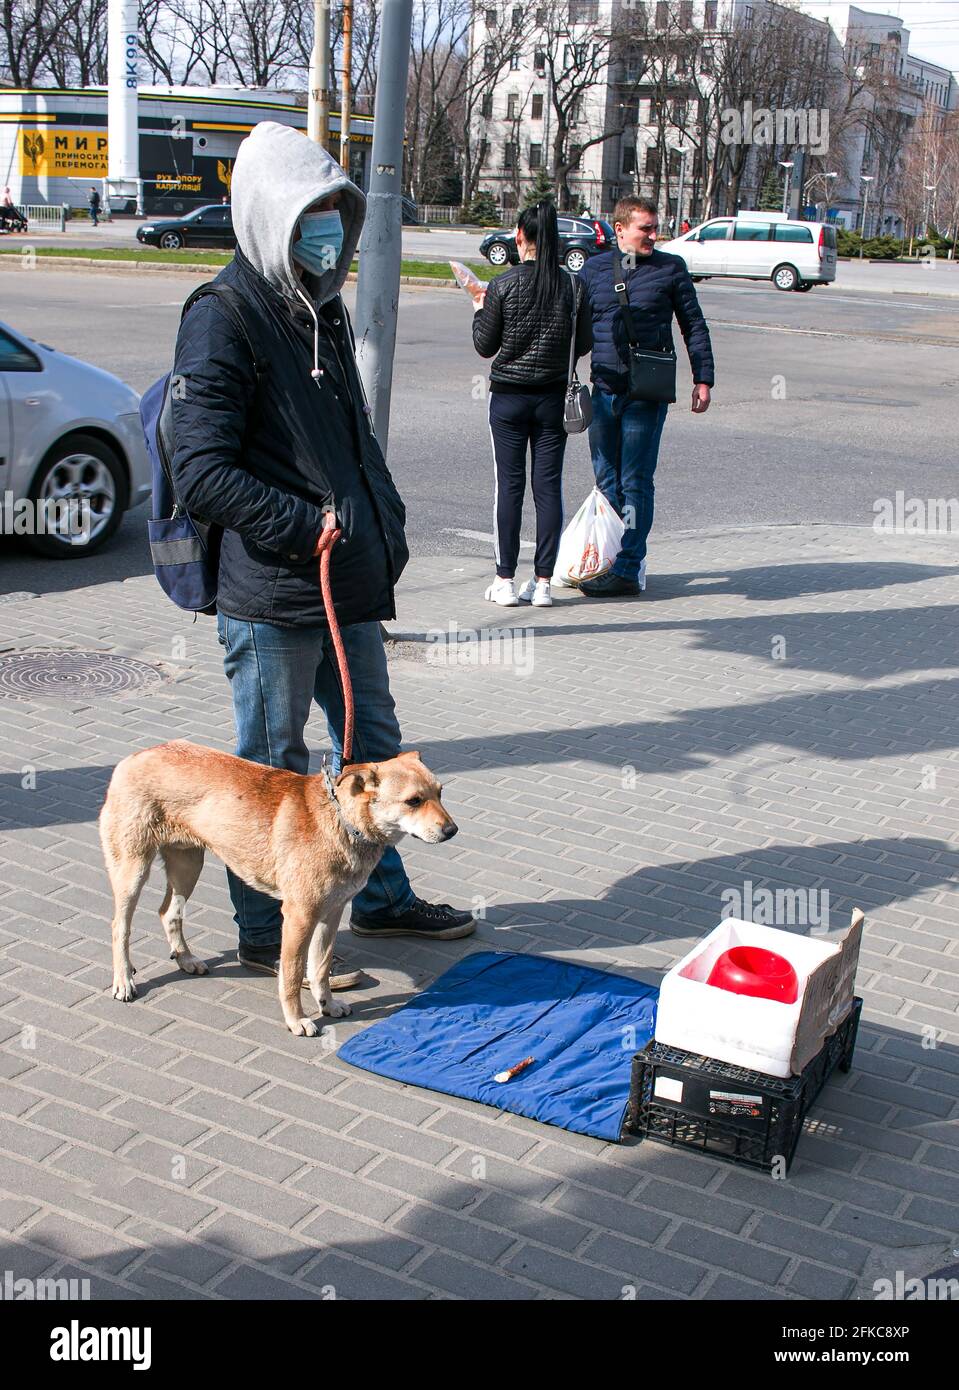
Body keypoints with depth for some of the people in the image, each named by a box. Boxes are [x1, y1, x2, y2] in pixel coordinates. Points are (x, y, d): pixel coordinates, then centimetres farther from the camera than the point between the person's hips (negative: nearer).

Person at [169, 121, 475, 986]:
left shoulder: (325, 309, 15)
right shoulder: (224, 321, -14)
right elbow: (204, 476, -20)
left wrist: (384, 530, 13)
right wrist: (309, 528, -21)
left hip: (351, 589, 9)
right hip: (271, 598, -9)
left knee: (374, 747, 19)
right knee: (273, 770, 4)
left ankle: (383, 899, 37)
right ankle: (266, 935, 21)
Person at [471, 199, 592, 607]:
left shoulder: (502, 285, -9)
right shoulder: (573, 286, -3)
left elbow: (485, 346, -3)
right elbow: (583, 345, 4)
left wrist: (480, 311, 14)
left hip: (509, 395, -2)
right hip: (554, 397, 2)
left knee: (509, 485, 4)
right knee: (549, 486, 6)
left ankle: (505, 580, 7)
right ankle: (542, 581, 8)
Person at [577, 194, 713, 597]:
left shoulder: (671, 268, 3)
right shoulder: (594, 269, 10)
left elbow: (694, 326, 8)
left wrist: (703, 378, 5)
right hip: (604, 388, 4)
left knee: (635, 483, -4)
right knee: (606, 480, 9)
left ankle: (628, 569, 0)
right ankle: (611, 558, 22)